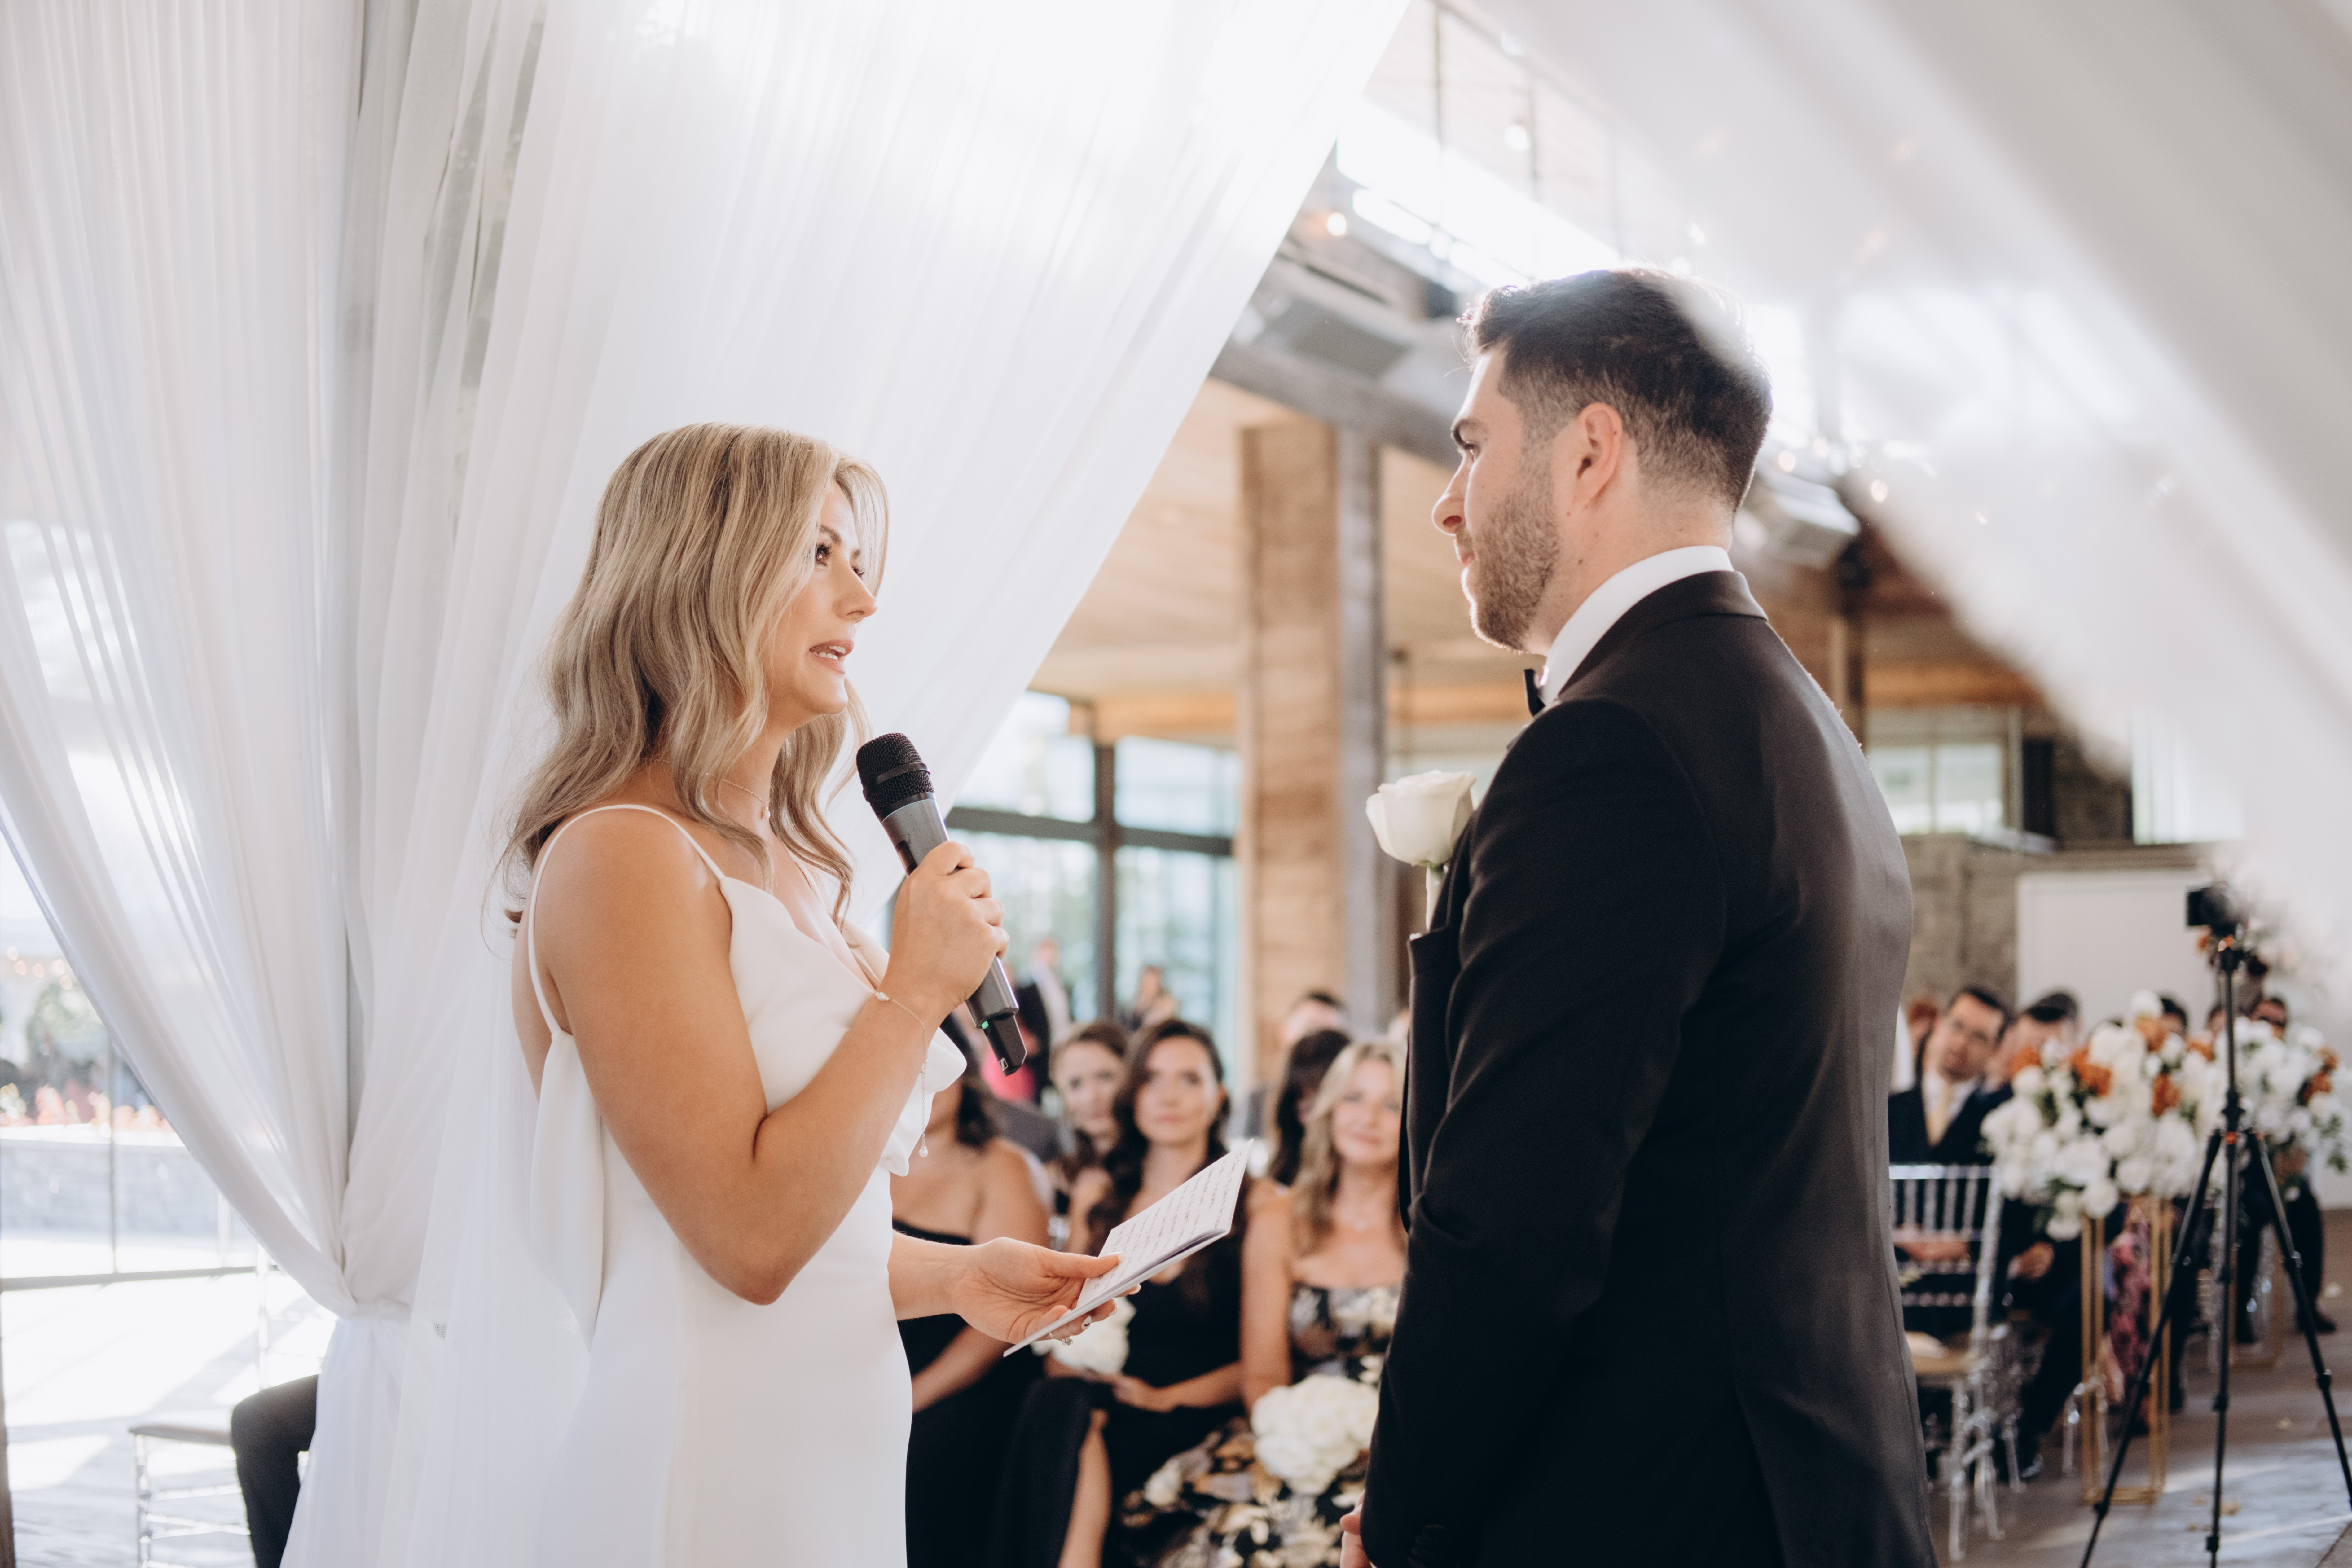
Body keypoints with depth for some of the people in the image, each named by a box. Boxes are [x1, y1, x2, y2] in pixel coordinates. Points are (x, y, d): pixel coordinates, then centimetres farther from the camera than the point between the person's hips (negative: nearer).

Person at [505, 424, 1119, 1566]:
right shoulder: (624, 855, -15)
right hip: (712, 1476, -8)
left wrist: (956, 1277, 5)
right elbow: (748, 1234, -21)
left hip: (836, 1457, 8)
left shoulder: (793, 872, 11)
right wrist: (914, 993, -15)